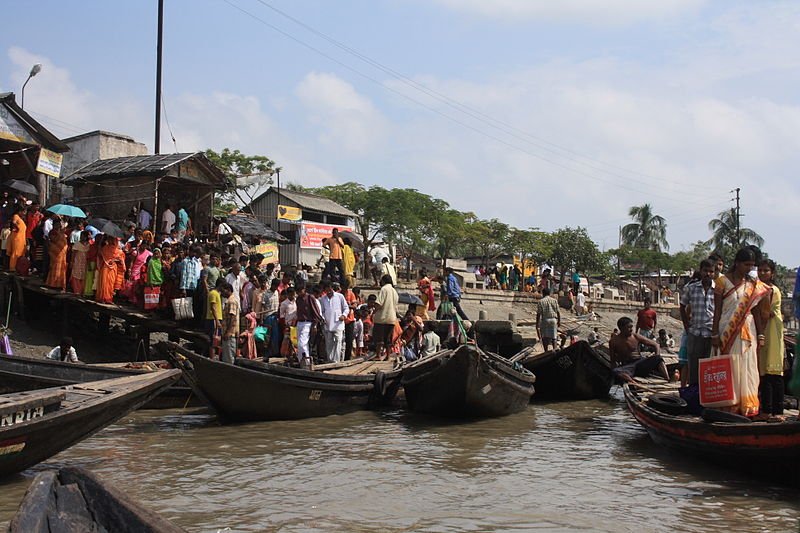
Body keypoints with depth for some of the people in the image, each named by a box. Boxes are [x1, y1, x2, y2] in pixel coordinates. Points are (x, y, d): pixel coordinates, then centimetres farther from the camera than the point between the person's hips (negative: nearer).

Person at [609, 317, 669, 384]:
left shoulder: (636, 337, 4)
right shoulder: (614, 341, 0)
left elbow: (655, 344, 8)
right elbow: (613, 360, 3)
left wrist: (657, 360, -7)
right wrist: (615, 366, -18)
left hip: (640, 362, 2)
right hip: (627, 366, -2)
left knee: (658, 358, -23)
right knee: (615, 371, -35)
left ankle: (668, 380, -40)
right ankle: (635, 384, -56)